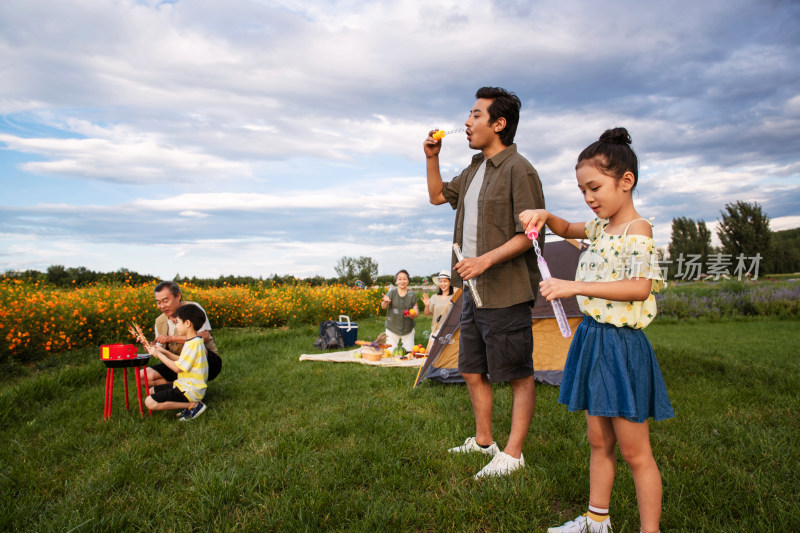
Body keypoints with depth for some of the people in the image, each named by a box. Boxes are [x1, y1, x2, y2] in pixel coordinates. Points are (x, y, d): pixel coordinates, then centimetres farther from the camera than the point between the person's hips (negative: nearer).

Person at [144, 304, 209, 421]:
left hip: (189, 391, -11)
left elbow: (177, 368, -20)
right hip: (186, 385, 11)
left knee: (150, 402, -15)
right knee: (152, 391, 20)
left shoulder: (193, 344, -23)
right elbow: (182, 362, 15)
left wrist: (158, 354, -11)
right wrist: (164, 352, 10)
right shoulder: (195, 341, 9)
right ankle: (188, 403, 6)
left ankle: (193, 405, -11)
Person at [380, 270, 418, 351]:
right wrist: (385, 302, -40)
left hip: (408, 329, 1)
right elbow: (383, 307, -17)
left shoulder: (412, 295, 1)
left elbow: (416, 311, 4)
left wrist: (412, 314, -19)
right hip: (392, 329, -1)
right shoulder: (392, 292, -4)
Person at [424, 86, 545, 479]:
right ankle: (482, 441, 33)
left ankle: (512, 454, 14)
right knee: (472, 372, 17)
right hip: (474, 290, 10)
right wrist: (432, 158, 14)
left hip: (506, 293, -9)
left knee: (518, 376, 3)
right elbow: (438, 196, 27)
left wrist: (487, 259, -27)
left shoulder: (519, 170, -12)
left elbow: (529, 234, -17)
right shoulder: (475, 169, 15)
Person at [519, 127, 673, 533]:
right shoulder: (601, 227, 10)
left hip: (622, 345, -8)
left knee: (634, 451, 3)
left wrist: (575, 286, -30)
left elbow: (640, 287, -25)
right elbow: (568, 229, 28)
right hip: (592, 336, 8)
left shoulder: (637, 229, -13)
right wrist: (545, 217, 5)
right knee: (598, 442, 18)